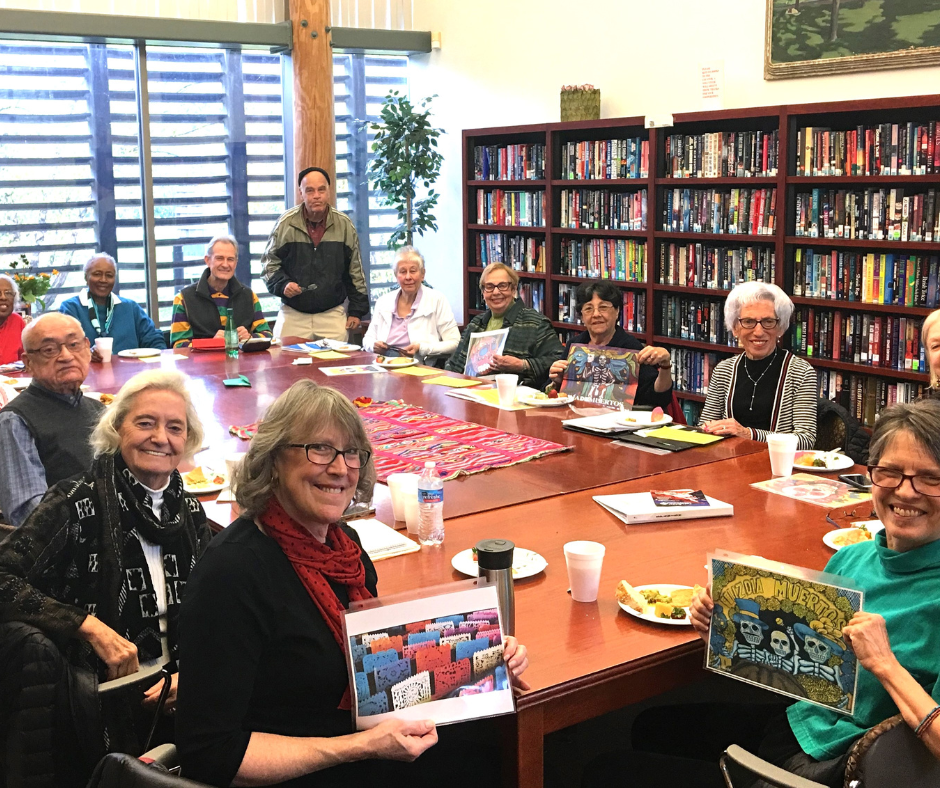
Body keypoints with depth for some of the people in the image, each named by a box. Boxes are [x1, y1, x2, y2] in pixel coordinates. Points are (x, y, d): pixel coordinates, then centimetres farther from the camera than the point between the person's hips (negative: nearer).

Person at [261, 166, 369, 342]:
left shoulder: (344, 224, 1)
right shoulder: (286, 223, -3)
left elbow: (355, 270, 7)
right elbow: (269, 263, 6)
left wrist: (357, 310, 6)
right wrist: (283, 284, -13)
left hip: (332, 314, 1)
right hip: (293, 315, -1)